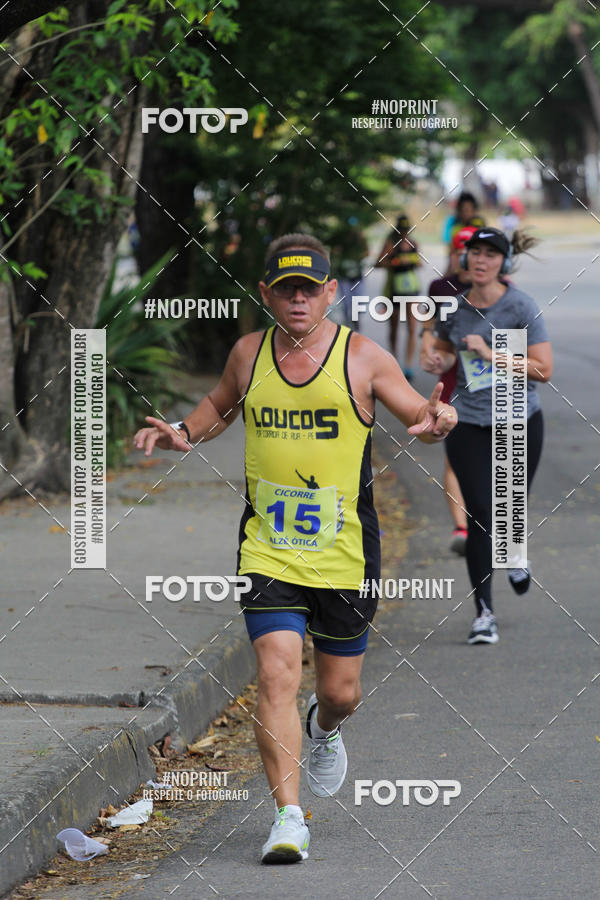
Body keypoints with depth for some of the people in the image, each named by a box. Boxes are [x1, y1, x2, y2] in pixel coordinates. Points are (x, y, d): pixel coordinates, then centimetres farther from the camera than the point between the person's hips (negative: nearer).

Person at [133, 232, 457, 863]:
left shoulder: (363, 357, -4)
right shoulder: (249, 354, 4)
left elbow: (419, 417, 0)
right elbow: (221, 406, 24)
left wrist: (437, 422, -23)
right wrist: (182, 433, 5)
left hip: (344, 550, -1)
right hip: (267, 549, 1)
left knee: (340, 692, 11)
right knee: (277, 673, -17)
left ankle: (323, 731, 49)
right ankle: (288, 818, -14)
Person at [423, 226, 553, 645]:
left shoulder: (521, 307, -10)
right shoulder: (453, 308, 1)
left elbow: (543, 369, -14)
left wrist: (492, 355, -20)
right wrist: (441, 360, -2)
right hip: (469, 424, 1)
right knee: (480, 513, -7)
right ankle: (484, 613, 0)